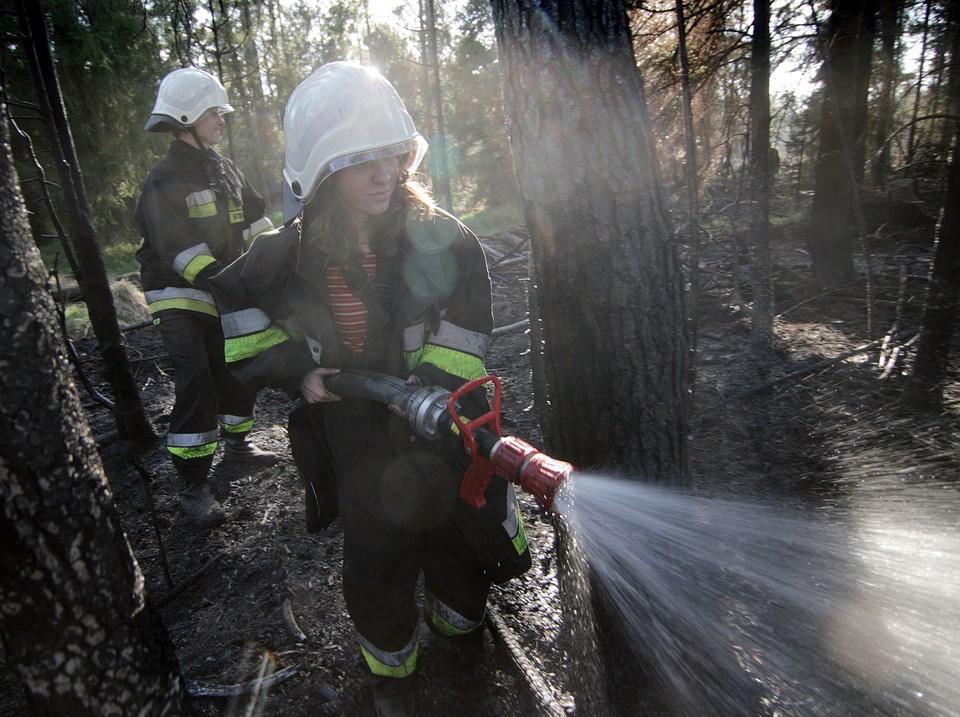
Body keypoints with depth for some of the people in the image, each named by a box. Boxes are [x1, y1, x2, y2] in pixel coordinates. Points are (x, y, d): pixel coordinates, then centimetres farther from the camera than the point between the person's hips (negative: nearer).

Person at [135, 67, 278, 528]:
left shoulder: (223, 168, 12)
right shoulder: (165, 180, -14)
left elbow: (255, 219, 12)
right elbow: (181, 251, -22)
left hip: (224, 292, 8)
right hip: (179, 298, -7)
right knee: (196, 382, -15)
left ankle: (236, 442, 35)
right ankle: (192, 486, -7)